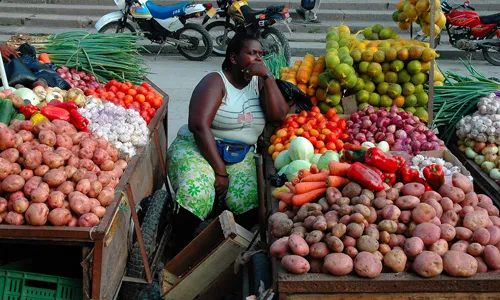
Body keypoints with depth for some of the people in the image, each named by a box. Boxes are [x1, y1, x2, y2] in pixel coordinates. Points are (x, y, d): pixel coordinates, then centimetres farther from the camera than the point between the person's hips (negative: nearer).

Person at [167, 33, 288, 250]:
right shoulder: (216, 81, -5)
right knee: (195, 195, -33)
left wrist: (267, 75, -7)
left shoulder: (259, 83, 12)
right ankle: (184, 243, -7)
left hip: (241, 156, 4)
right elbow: (199, 125, -18)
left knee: (249, 201, -25)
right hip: (198, 148, -4)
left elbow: (279, 115, -3)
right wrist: (220, 171, -22)